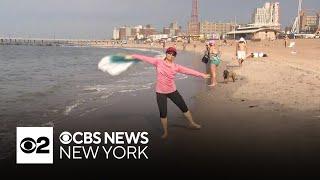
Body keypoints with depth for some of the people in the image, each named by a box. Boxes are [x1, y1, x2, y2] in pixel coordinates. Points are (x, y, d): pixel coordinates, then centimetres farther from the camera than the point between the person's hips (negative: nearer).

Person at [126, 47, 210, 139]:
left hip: (172, 91, 2)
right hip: (160, 92, -2)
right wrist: (133, 56, -10)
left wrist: (201, 74, -3)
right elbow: (146, 58, -8)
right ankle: (165, 132, 23)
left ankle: (192, 123, 36)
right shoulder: (158, 62, -8)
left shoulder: (176, 67, -3)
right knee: (163, 113, 2)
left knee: (184, 107, 11)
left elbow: (189, 71, -3)